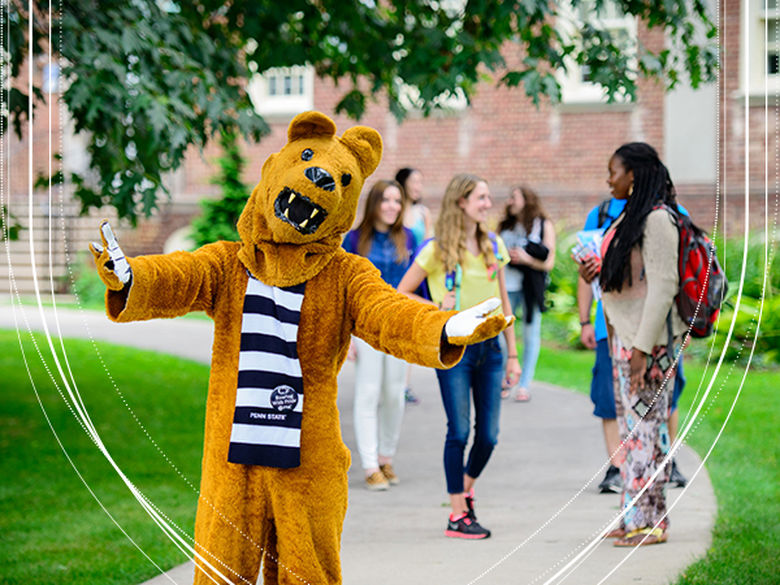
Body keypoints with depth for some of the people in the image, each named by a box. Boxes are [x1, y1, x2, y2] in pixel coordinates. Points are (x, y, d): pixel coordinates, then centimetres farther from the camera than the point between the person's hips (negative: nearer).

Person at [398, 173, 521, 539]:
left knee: (488, 434, 4)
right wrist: (437, 308, -12)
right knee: (460, 431, -4)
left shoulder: (494, 245, 10)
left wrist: (512, 354, 14)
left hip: (488, 346, 5)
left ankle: (466, 488, 31)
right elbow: (401, 294, 0)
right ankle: (457, 515, 5)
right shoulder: (437, 250, -5)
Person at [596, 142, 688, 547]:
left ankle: (651, 522, -1)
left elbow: (663, 286, -20)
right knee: (630, 424, 12)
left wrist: (642, 347, -21)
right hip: (625, 333, 10)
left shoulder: (657, 220, -16)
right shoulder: (631, 216, 14)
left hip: (648, 337, -10)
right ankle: (634, 516, 19)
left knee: (646, 423, -6)